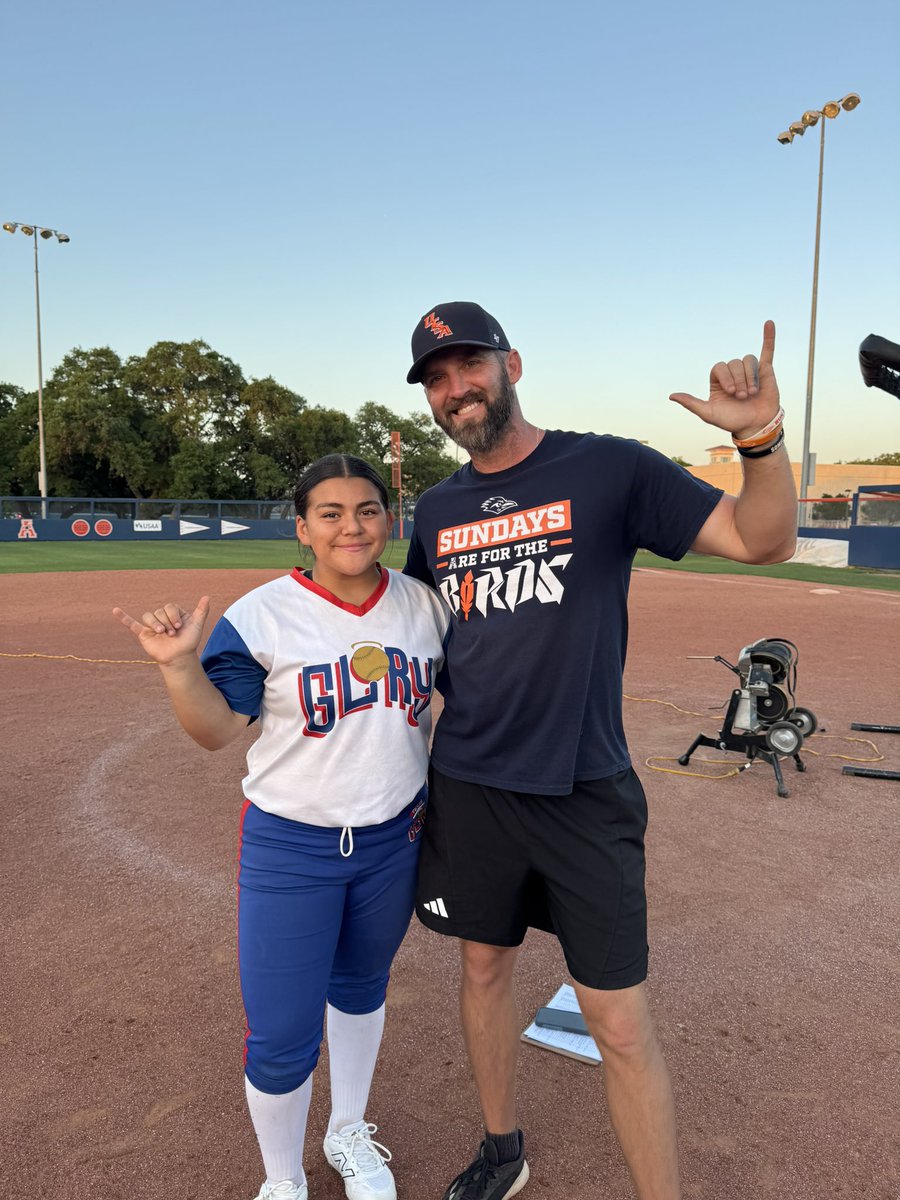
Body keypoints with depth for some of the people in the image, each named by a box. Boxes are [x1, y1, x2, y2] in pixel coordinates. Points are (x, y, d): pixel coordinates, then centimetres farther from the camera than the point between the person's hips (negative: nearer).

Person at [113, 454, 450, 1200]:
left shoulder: (425, 606, -4)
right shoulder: (262, 616, -14)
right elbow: (218, 730, -12)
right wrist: (180, 664, -28)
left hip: (395, 839, 4)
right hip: (290, 848, -3)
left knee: (360, 990, 24)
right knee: (281, 1039, 3)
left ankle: (348, 1134, 51)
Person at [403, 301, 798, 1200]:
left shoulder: (609, 469, -7)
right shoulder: (436, 511, 6)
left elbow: (763, 540, -10)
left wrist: (761, 436, -28)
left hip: (586, 795, -4)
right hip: (466, 789, 5)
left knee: (621, 1027, 2)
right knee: (484, 967, 20)